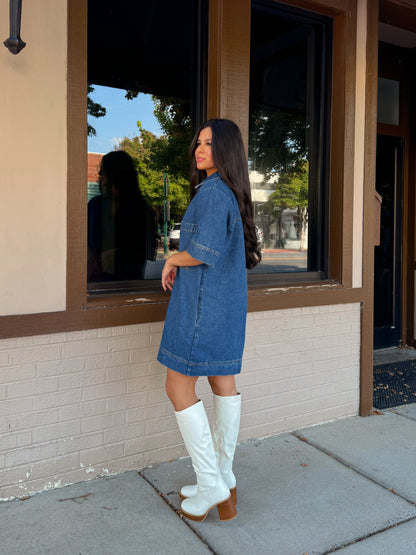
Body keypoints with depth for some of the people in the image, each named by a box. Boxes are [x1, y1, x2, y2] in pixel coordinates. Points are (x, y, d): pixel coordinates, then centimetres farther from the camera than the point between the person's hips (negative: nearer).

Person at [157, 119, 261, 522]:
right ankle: (223, 481, 24)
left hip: (204, 302, -10)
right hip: (229, 301, 10)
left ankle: (211, 486, 6)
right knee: (223, 384, 12)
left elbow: (204, 251, -24)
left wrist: (172, 260, -5)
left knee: (178, 387, -1)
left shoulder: (212, 191, -15)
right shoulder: (231, 193, 15)